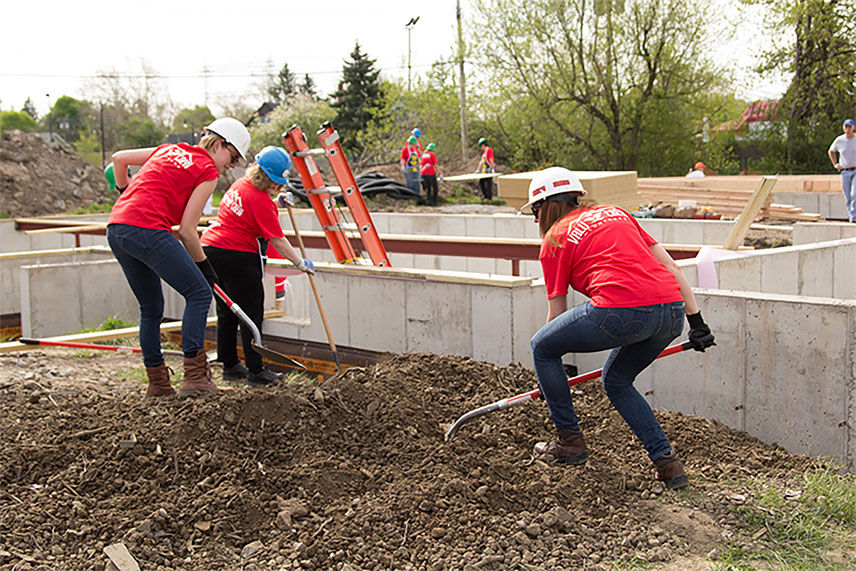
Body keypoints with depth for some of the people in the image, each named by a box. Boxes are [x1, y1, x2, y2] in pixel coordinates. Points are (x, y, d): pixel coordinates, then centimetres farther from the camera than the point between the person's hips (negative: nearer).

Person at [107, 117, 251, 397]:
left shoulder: (170, 150, 23)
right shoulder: (208, 171, 2)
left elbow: (119, 158, 29)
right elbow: (186, 230, -3)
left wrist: (125, 193, 45)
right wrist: (204, 266, 9)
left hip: (115, 229, 8)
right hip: (147, 230, -8)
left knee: (151, 309, 18)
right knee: (199, 293, 0)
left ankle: (157, 382, 24)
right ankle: (195, 375, -5)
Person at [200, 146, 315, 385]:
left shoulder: (240, 184, 12)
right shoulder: (260, 200, -15)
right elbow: (277, 239, -14)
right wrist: (300, 263, -6)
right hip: (237, 258, -9)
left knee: (226, 312, 15)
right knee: (252, 314, -2)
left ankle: (230, 366, 22)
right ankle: (256, 371, 1)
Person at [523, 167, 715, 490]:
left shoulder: (555, 238, 14)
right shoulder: (616, 214, 28)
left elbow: (557, 312, 19)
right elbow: (670, 266, 21)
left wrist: (552, 377, 31)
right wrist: (696, 321, 22)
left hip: (621, 310, -7)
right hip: (672, 311, 7)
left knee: (541, 347, 17)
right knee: (616, 381, 29)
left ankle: (570, 441, 22)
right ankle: (666, 462, 19)